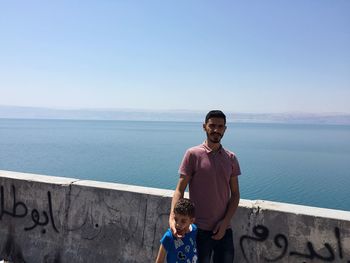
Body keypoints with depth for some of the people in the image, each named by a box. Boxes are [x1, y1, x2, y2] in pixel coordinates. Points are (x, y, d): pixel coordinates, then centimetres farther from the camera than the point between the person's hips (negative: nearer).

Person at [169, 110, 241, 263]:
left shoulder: (231, 158, 4)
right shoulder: (193, 154, -8)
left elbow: (235, 194, 6)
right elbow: (180, 189, -9)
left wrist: (225, 221, -5)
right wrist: (172, 217, -21)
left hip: (224, 229, 4)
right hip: (200, 229, -3)